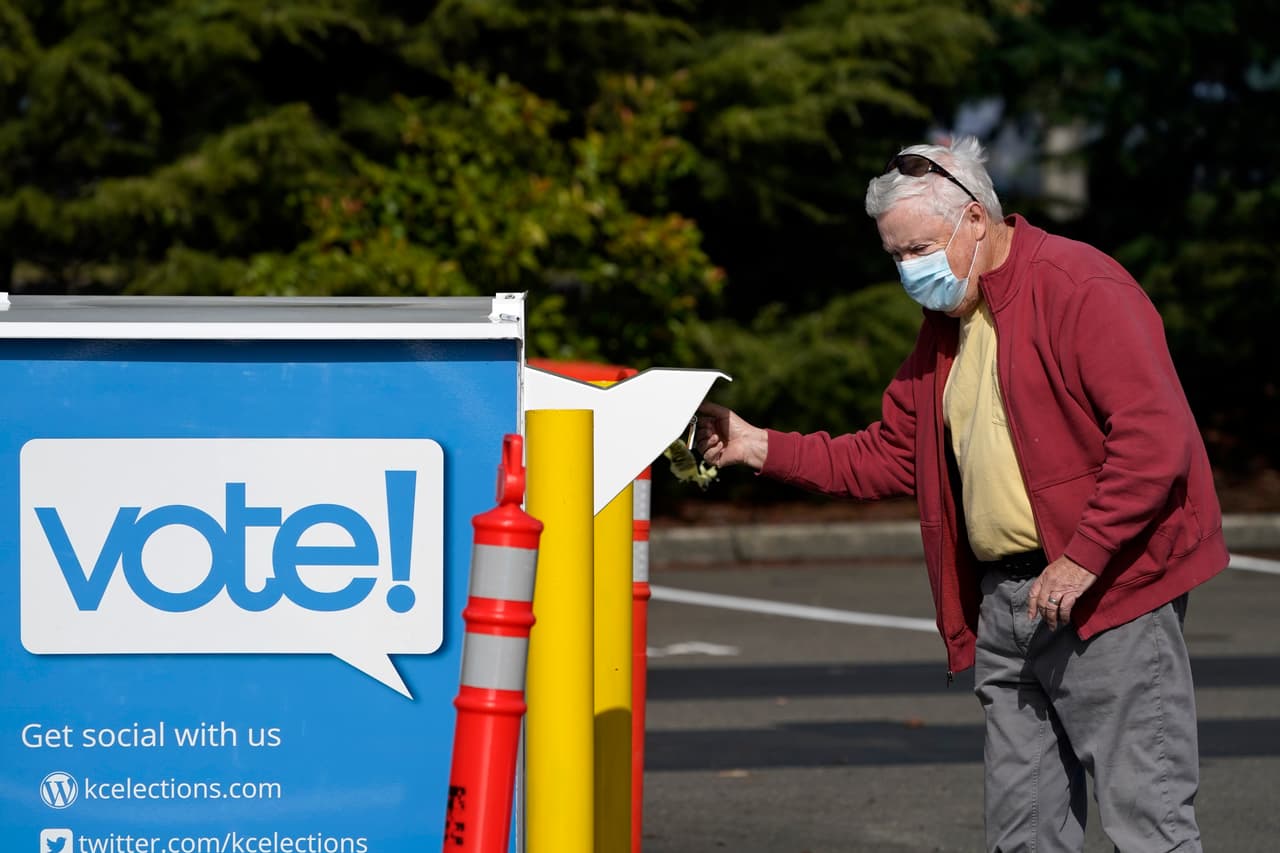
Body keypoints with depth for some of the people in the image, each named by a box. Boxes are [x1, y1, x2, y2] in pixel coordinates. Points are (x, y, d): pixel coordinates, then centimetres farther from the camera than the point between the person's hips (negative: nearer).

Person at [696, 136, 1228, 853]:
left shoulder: (1081, 288, -12)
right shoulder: (947, 323, 16)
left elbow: (1156, 436, -20)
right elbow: (890, 457, 20)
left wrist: (1083, 559, -22)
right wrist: (759, 447, 11)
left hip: (1111, 593, -9)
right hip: (1003, 601, 9)